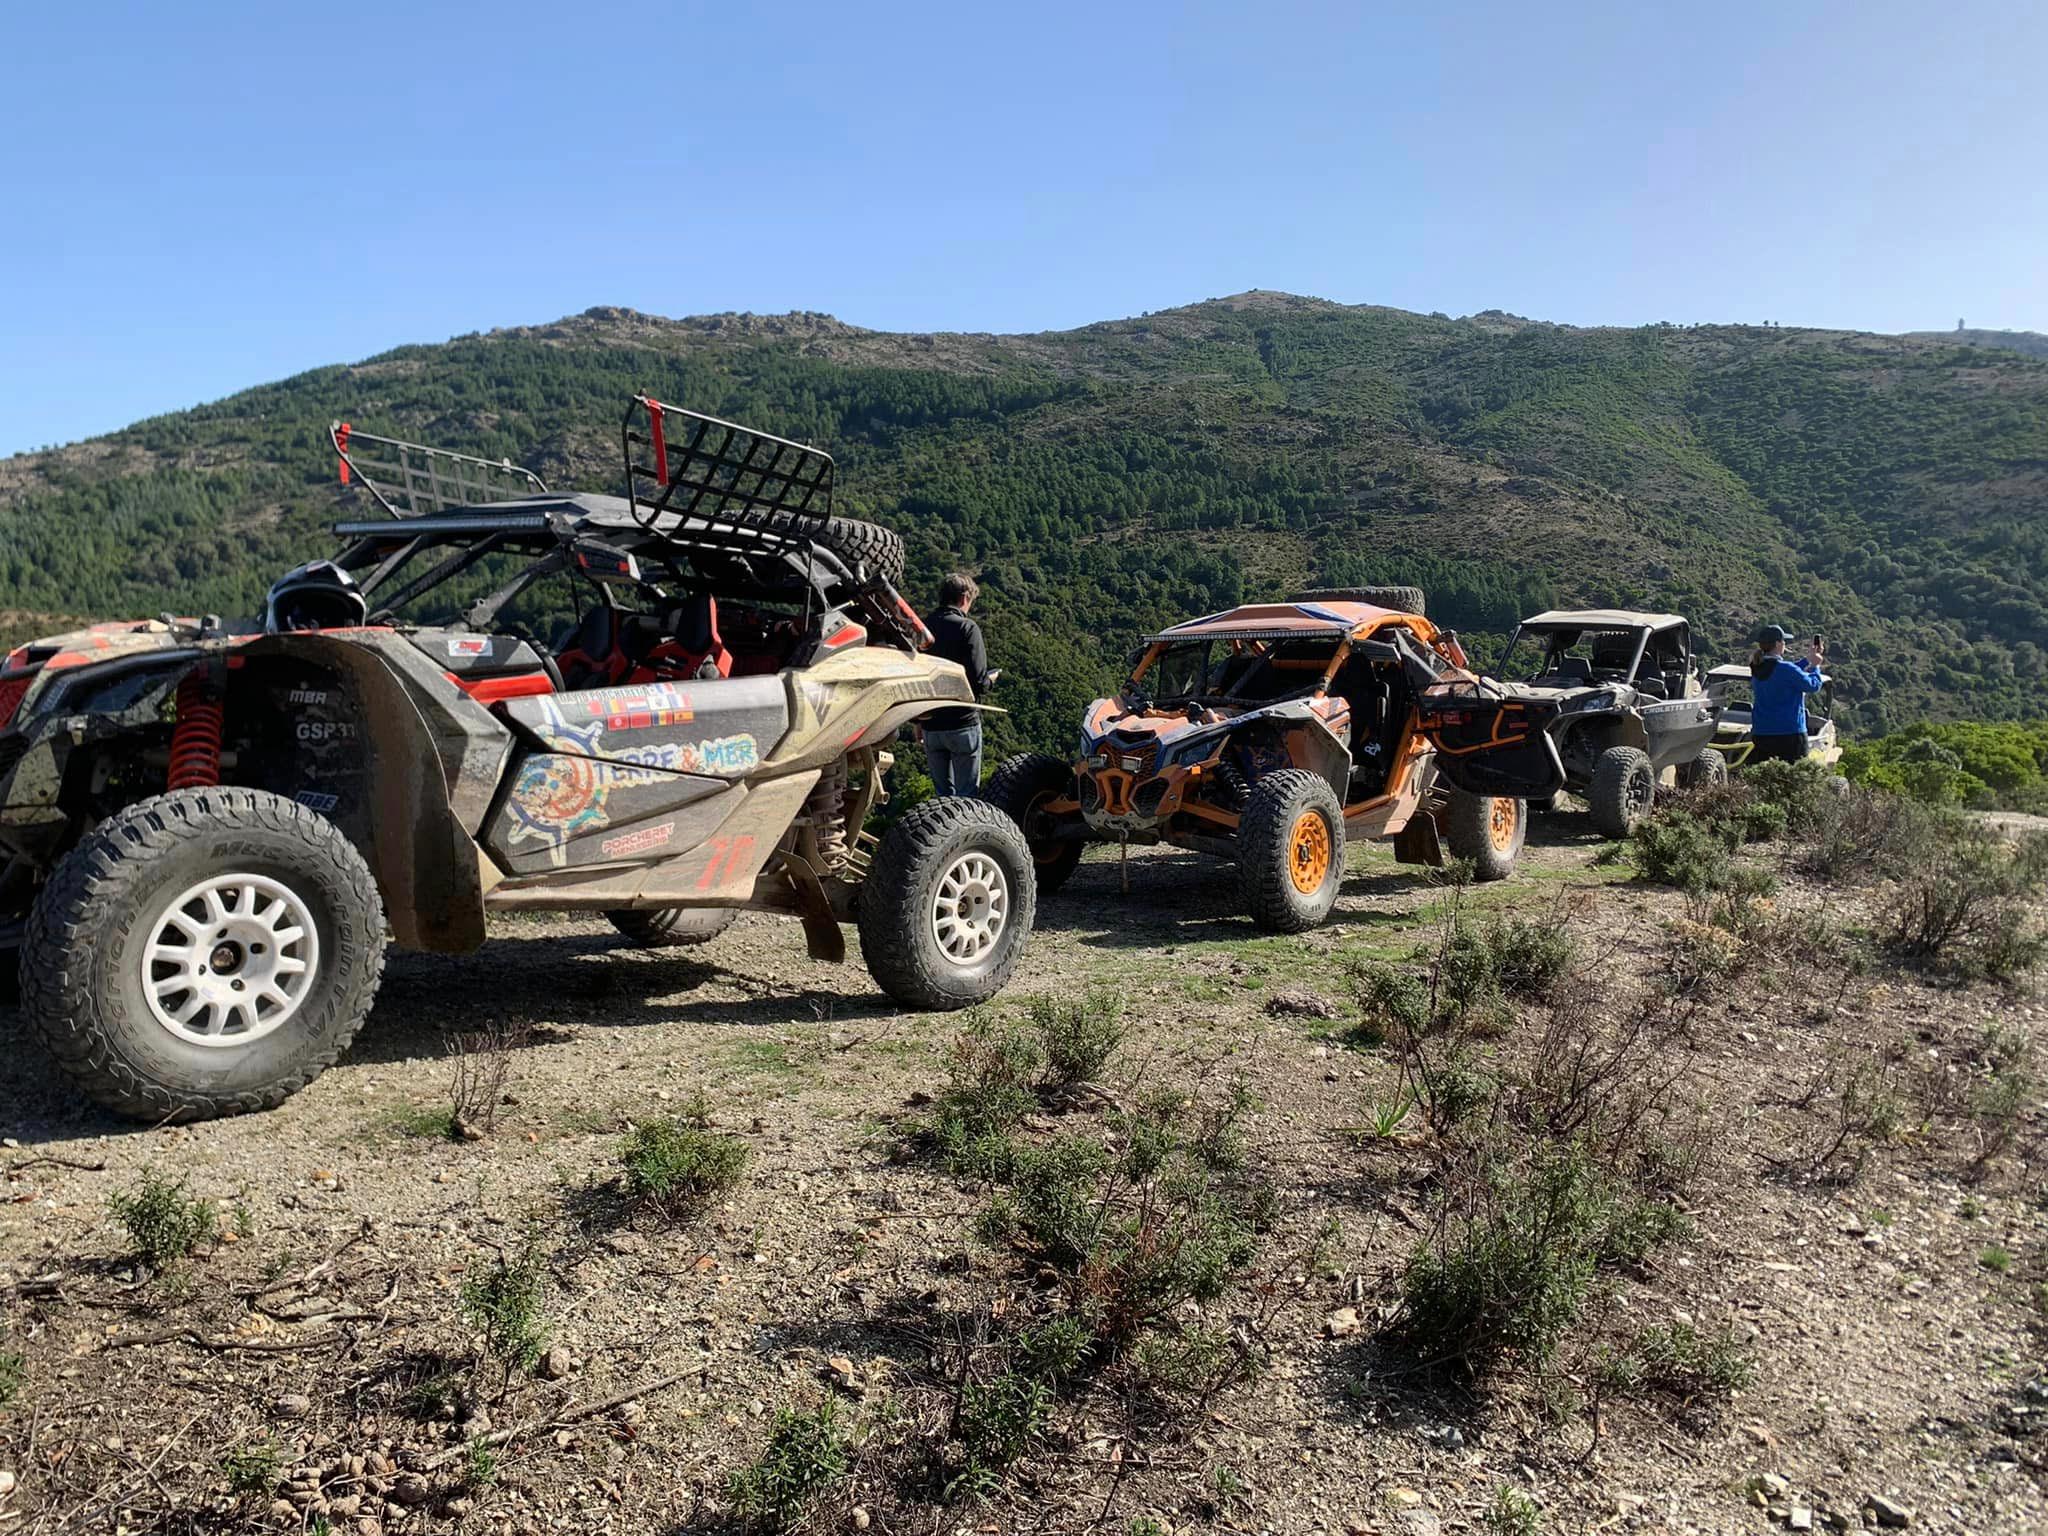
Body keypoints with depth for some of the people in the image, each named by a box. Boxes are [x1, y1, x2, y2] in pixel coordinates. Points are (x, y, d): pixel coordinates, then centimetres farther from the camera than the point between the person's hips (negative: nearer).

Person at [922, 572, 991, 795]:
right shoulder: (967, 628, -11)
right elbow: (978, 682, -18)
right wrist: (990, 679, 5)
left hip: (930, 725, 5)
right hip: (963, 724, -5)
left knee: (943, 793, 16)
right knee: (967, 794, 3)